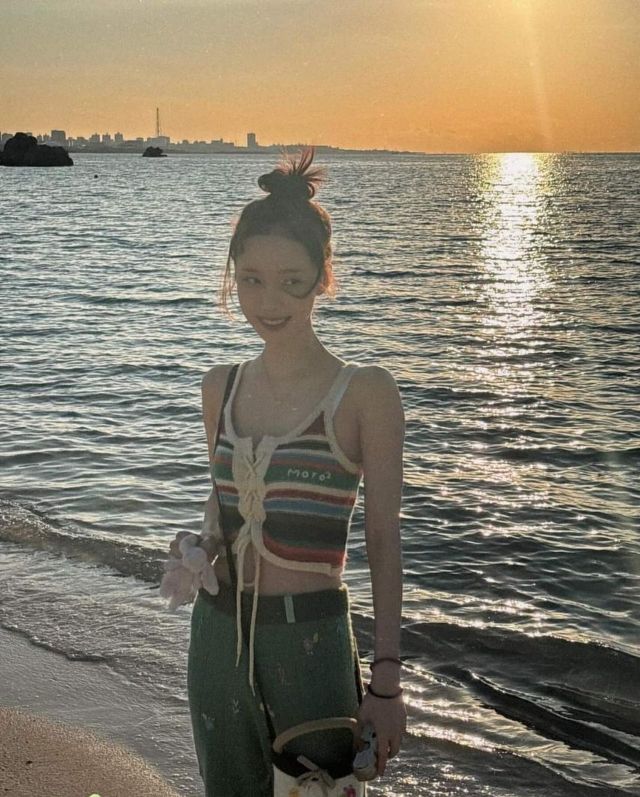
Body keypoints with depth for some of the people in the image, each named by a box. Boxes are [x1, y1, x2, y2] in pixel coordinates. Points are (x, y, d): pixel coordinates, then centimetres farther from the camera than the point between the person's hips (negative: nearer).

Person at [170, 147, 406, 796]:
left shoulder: (364, 393, -10)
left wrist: (386, 683, -11)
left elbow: (383, 543, -9)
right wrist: (201, 551, -6)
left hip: (310, 639, -5)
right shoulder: (220, 387, 4)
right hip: (217, 634, 5)